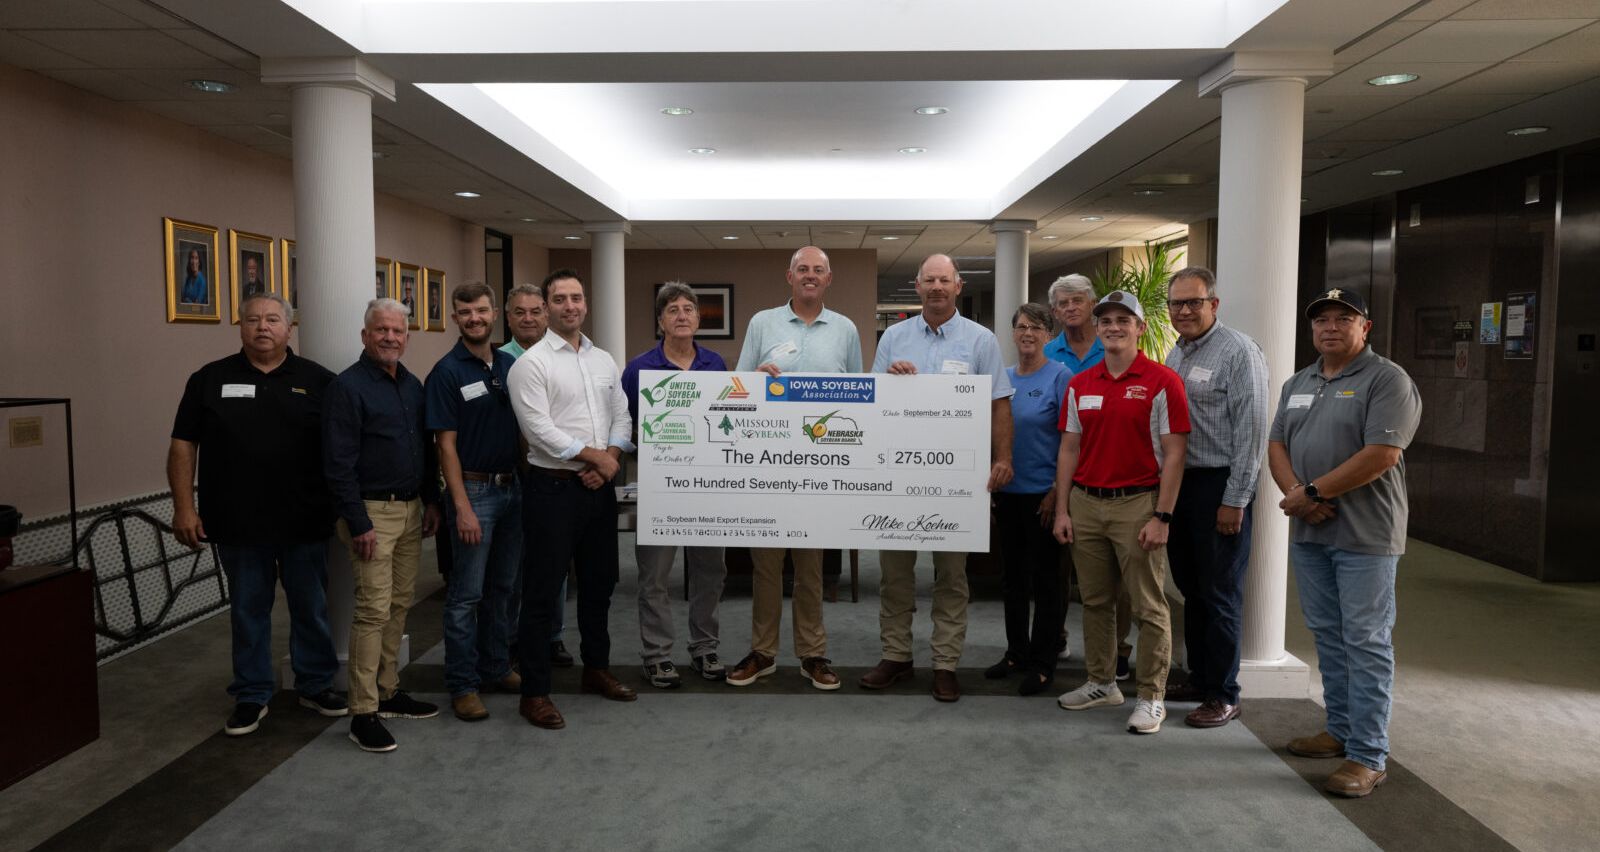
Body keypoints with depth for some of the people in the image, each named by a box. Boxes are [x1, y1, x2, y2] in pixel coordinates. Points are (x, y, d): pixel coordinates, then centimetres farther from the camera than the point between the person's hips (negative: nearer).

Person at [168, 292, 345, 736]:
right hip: (238, 524, 0)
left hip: (305, 521, 0)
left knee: (311, 607, 11)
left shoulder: (318, 380, 2)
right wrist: (184, 506, -3)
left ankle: (316, 686, 26)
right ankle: (251, 696, 24)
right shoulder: (210, 379, 4)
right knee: (248, 610, 11)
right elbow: (183, 445, 4)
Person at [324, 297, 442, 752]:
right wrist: (358, 523, -16)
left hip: (411, 510, 7)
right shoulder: (348, 386, -9)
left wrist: (431, 501, 13)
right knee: (374, 610, -7)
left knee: (399, 605, 11)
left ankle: (388, 693, 23)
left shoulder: (413, 385, 13)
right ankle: (363, 713, 2)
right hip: (372, 511, -7)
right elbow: (338, 462, -13)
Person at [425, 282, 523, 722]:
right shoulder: (446, 372, -9)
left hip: (512, 487, 6)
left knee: (501, 587, 15)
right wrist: (462, 507, -17)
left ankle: (495, 667, 28)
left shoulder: (511, 365, 7)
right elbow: (446, 445, -12)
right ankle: (462, 684, 11)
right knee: (466, 594, 1)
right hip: (473, 490, -6)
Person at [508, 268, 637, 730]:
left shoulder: (604, 360, 12)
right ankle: (534, 692, 10)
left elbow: (622, 416, 10)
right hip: (553, 488, -6)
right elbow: (540, 430, -16)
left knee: (599, 583, 17)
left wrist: (612, 459, -7)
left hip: (599, 486, 7)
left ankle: (596, 669, 34)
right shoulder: (531, 363, -8)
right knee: (542, 592, 0)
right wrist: (594, 455, -12)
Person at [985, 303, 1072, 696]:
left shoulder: (1060, 377, -7)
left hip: (1043, 494, -6)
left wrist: (1058, 491, -16)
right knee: (1012, 576, 14)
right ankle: (1016, 652, 28)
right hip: (1006, 492, 6)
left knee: (1046, 579, 3)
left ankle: (1042, 664, 13)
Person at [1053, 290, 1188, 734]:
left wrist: (1162, 517, -12)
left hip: (1138, 503, -5)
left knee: (1148, 606, 2)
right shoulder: (1080, 385, 9)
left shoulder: (1162, 381, -5)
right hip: (1085, 503, 5)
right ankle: (1101, 682, 28)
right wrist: (1061, 510, 6)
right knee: (1094, 601, 14)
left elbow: (1174, 454, -8)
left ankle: (1151, 696, 13)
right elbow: (1069, 450, 11)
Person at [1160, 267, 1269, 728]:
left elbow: (1251, 431, -14)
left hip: (1219, 486, -7)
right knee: (1191, 589, 15)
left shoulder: (1238, 352, -10)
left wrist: (1235, 500, -17)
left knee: (1220, 595, 0)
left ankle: (1222, 695, 11)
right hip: (1179, 483, 8)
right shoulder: (1175, 355, 15)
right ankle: (1199, 678, 28)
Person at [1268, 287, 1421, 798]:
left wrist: (1313, 492, -15)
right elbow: (1277, 445, 10)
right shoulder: (1298, 384, 16)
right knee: (1327, 636, 14)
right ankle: (1341, 730, 27)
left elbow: (1381, 455, -18)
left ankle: (1368, 756, 4)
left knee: (1366, 642, -3)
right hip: (1308, 531, 7)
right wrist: (1295, 493, -8)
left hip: (1364, 535, -7)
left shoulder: (1388, 381, -7)